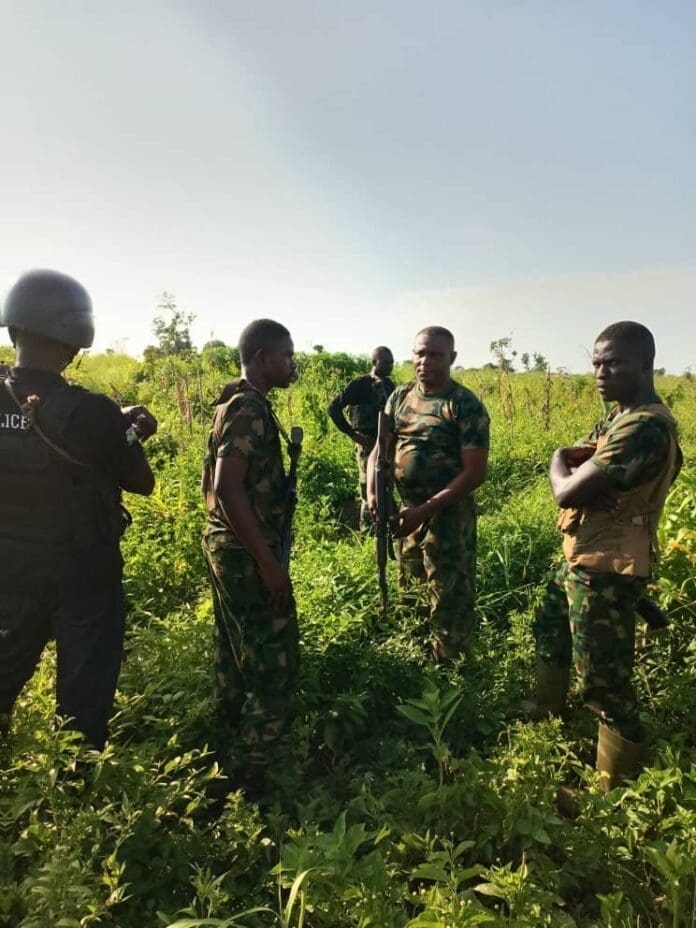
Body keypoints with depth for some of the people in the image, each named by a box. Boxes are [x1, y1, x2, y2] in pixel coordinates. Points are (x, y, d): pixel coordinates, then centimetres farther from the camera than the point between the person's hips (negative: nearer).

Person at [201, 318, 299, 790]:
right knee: (275, 662, 0)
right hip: (247, 553, -10)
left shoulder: (237, 402, 11)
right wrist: (269, 563, -25)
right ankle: (256, 770, 12)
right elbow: (229, 488, -27)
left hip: (228, 546, 10)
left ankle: (233, 749, 38)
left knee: (237, 655, 21)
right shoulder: (250, 408, -19)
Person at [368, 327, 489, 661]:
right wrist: (372, 493, -11)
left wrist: (425, 511, -22)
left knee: (448, 606, 5)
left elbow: (474, 473, -16)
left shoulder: (466, 406, -13)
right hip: (405, 513, 6)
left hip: (448, 518, -6)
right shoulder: (400, 397, 6)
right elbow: (380, 450, 8)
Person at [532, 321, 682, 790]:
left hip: (606, 571, -11)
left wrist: (566, 466, -4)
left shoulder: (645, 427, -24)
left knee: (605, 685, 1)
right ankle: (547, 725, 50)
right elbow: (563, 459, 6)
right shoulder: (619, 417, 9)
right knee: (549, 635, 27)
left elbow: (566, 492, -26)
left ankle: (613, 789, 20)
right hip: (582, 558, 11)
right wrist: (577, 461, -16)